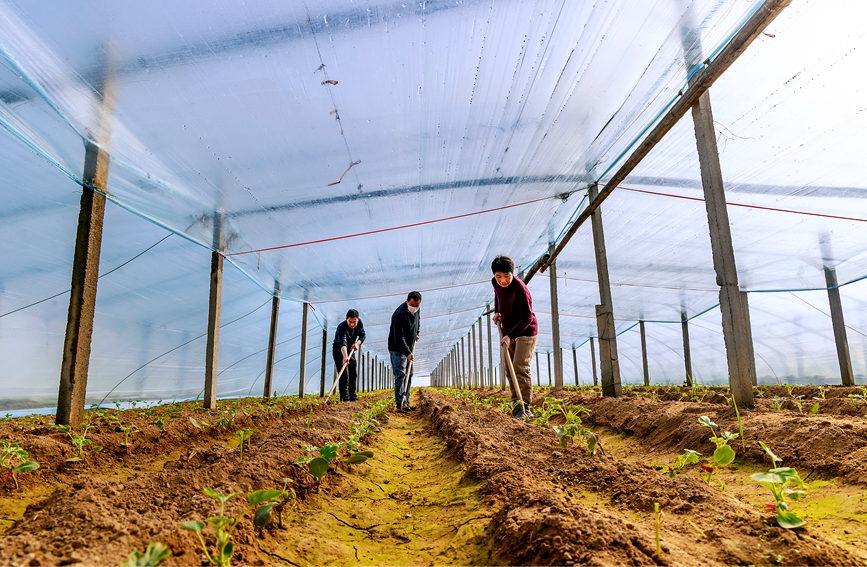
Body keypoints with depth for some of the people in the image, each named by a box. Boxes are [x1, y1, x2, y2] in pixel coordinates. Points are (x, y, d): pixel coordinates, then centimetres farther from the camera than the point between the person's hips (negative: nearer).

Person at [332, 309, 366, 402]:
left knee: (353, 374, 8)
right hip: (339, 351, -6)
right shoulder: (342, 327, -33)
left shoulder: (359, 323, -13)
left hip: (350, 350, 6)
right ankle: (344, 397, -11)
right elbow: (342, 343, -47)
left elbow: (363, 335, -1)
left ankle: (352, 396, 17)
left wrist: (357, 343, -22)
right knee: (344, 375, -14)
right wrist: (345, 356, -62)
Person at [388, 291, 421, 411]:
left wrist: (416, 333, 14)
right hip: (397, 349, -9)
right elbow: (399, 337, -30)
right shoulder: (400, 315, -27)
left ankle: (406, 402, 17)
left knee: (409, 375, 11)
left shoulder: (415, 310, 1)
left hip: (408, 349, 9)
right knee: (400, 375, -13)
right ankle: (399, 403, -12)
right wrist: (407, 353, -32)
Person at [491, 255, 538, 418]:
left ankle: (525, 407, -10)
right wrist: (496, 311, 7)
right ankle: (516, 403, 17)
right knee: (509, 368, 8)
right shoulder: (495, 283, -6)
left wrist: (510, 336, -33)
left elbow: (527, 318, -27)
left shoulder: (520, 289, -27)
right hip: (508, 332, 7)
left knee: (520, 367, -15)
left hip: (525, 332, -7)